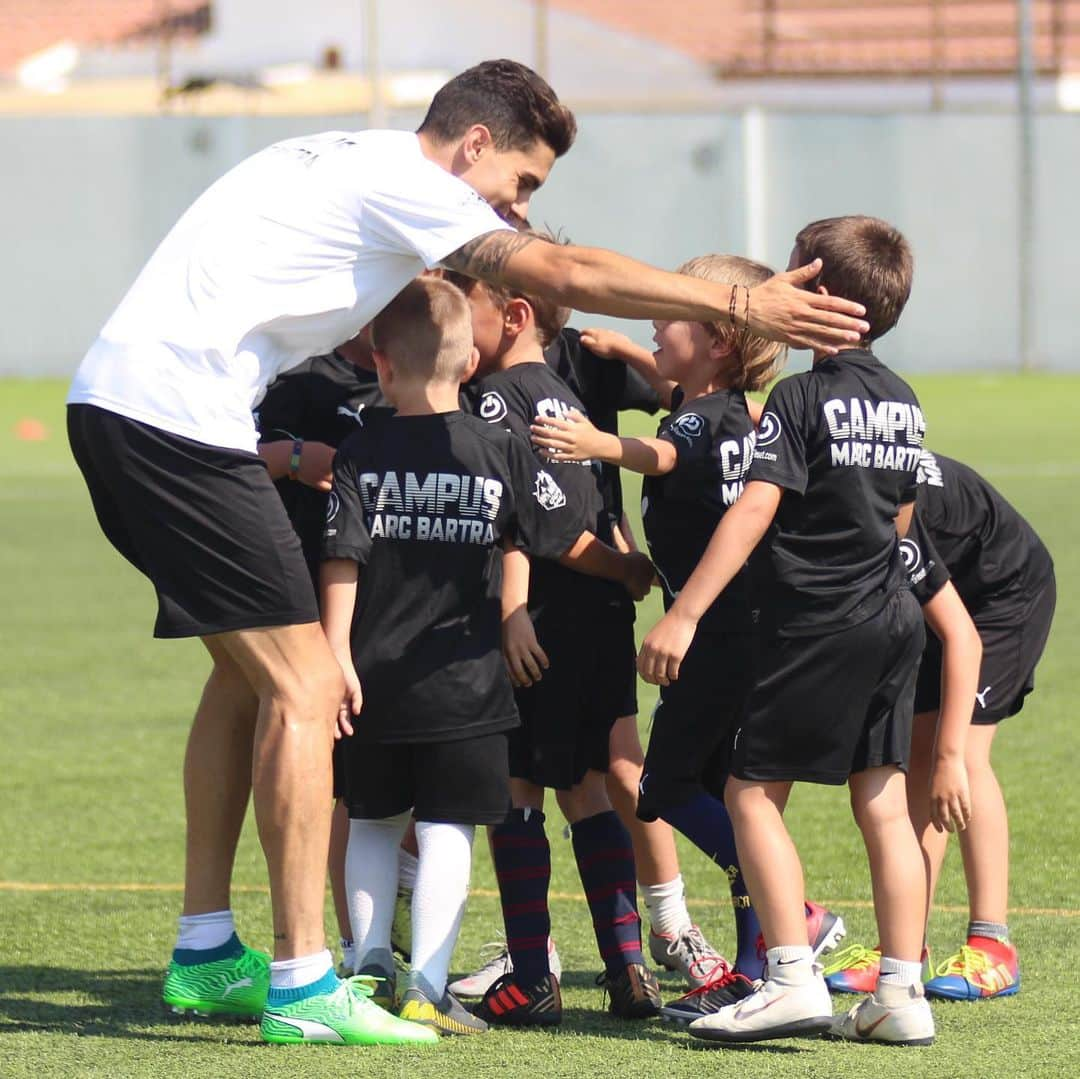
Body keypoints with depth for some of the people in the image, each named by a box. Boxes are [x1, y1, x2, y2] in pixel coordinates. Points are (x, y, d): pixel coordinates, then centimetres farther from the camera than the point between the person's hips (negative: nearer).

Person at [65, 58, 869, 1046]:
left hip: (113, 403, 10)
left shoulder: (346, 167, 23)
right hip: (178, 412, -10)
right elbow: (567, 273, -13)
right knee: (303, 685, -9)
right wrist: (741, 306, -12)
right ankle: (302, 981, -9)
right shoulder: (400, 179, -6)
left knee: (248, 666, 19)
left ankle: (206, 954, 23)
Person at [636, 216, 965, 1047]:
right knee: (884, 803, 8)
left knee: (753, 791, -1)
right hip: (895, 620, 7)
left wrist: (684, 614, -22)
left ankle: (793, 980, -9)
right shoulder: (903, 403, 11)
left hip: (819, 626, -7)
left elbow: (754, 510, -20)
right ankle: (903, 994, 5)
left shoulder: (802, 400, -12)